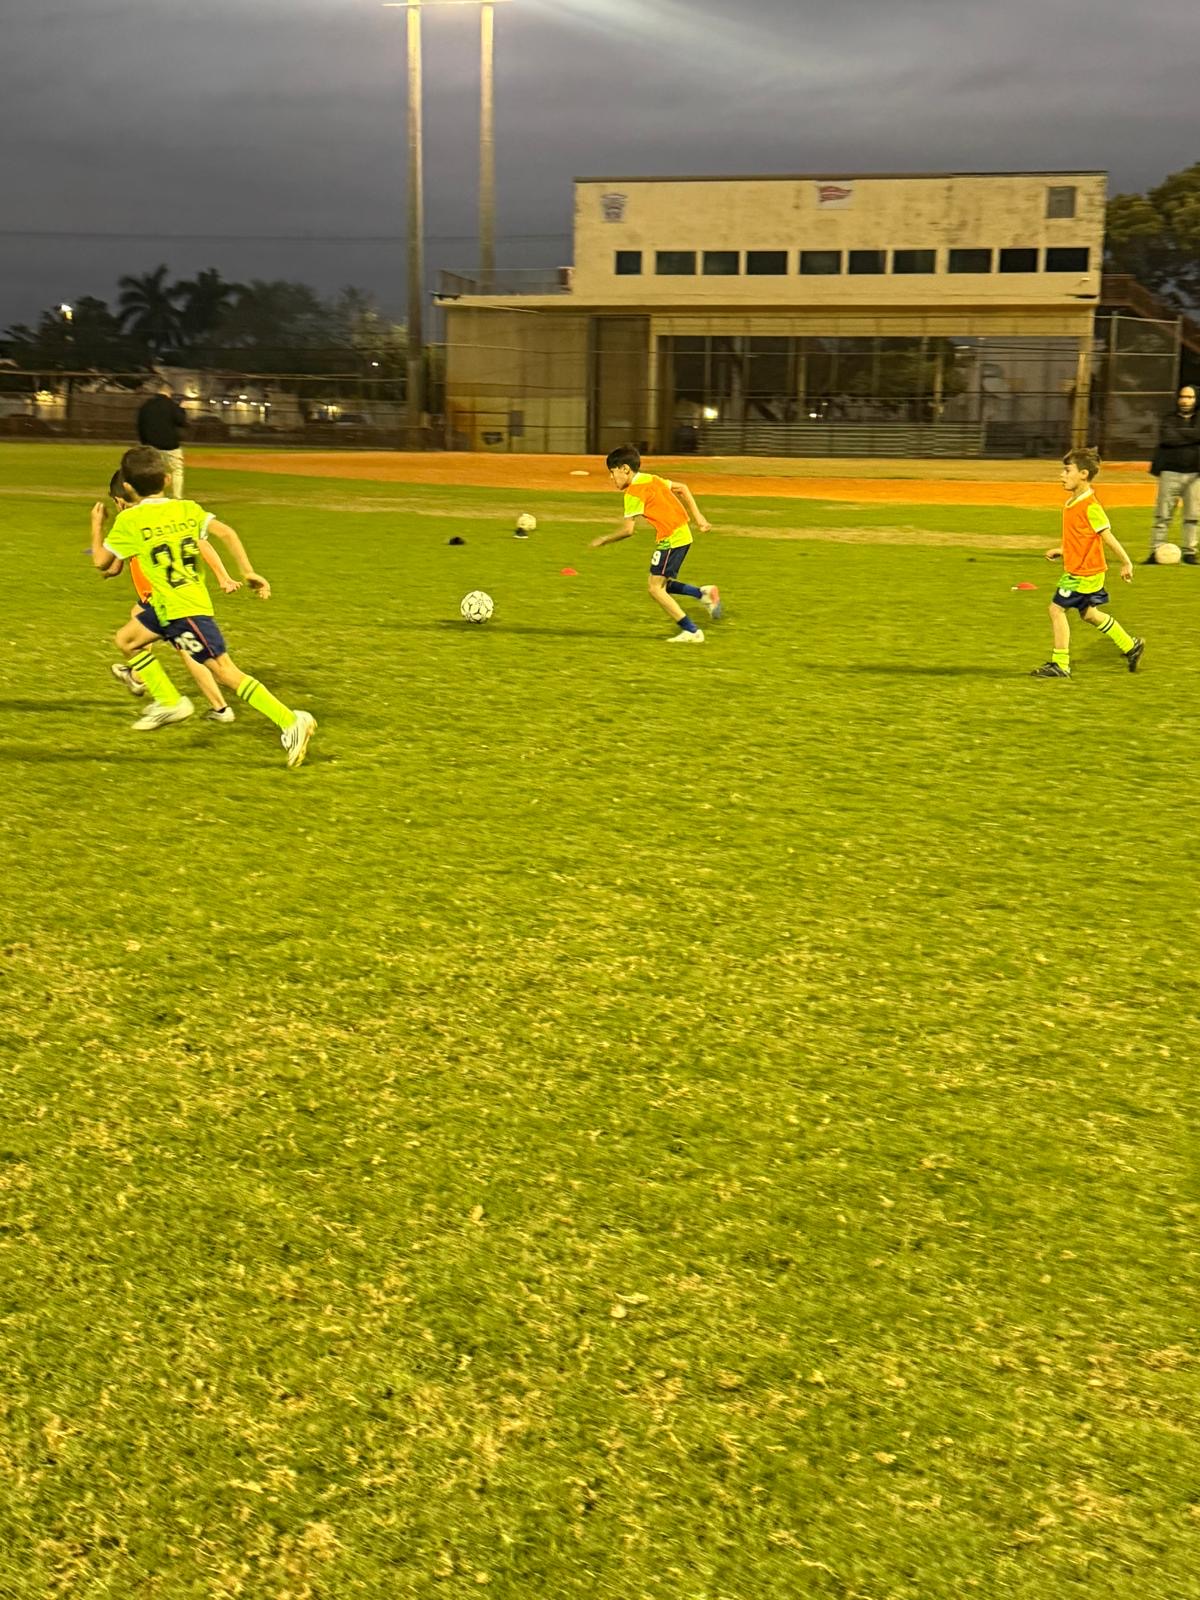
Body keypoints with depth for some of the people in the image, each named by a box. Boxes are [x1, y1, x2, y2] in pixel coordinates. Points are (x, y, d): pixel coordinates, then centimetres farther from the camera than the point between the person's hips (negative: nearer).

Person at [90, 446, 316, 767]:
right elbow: (225, 533, -6)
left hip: (181, 609, -7)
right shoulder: (187, 509, 8)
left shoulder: (128, 520, -5)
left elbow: (101, 562, 3)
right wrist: (249, 572, -6)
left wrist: (97, 524, 19)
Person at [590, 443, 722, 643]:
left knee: (656, 588, -5)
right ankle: (704, 593, 8)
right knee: (661, 584, 17)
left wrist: (604, 540, 0)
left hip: (670, 539, -9)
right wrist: (698, 518, 18)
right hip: (683, 534, 9)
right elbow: (682, 488, 20)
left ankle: (691, 632, -5)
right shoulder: (650, 479, 15)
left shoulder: (634, 492, -11)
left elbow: (628, 530, -15)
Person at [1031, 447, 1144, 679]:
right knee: (1089, 613, 19)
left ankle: (1060, 664, 1)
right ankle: (1131, 646, 30)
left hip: (1084, 573, -10)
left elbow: (1107, 536, -15)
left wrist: (1126, 563, -10)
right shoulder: (1071, 503, 9)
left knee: (1057, 609, -7)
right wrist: (1061, 551, 12)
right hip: (1076, 570, 10)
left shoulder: (1090, 506, -20)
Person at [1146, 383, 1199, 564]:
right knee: (1163, 516, -4)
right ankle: (1156, 552, 0)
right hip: (1170, 473, -1)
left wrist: (1180, 433, -13)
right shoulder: (1169, 419, 7)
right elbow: (1167, 438, -13)